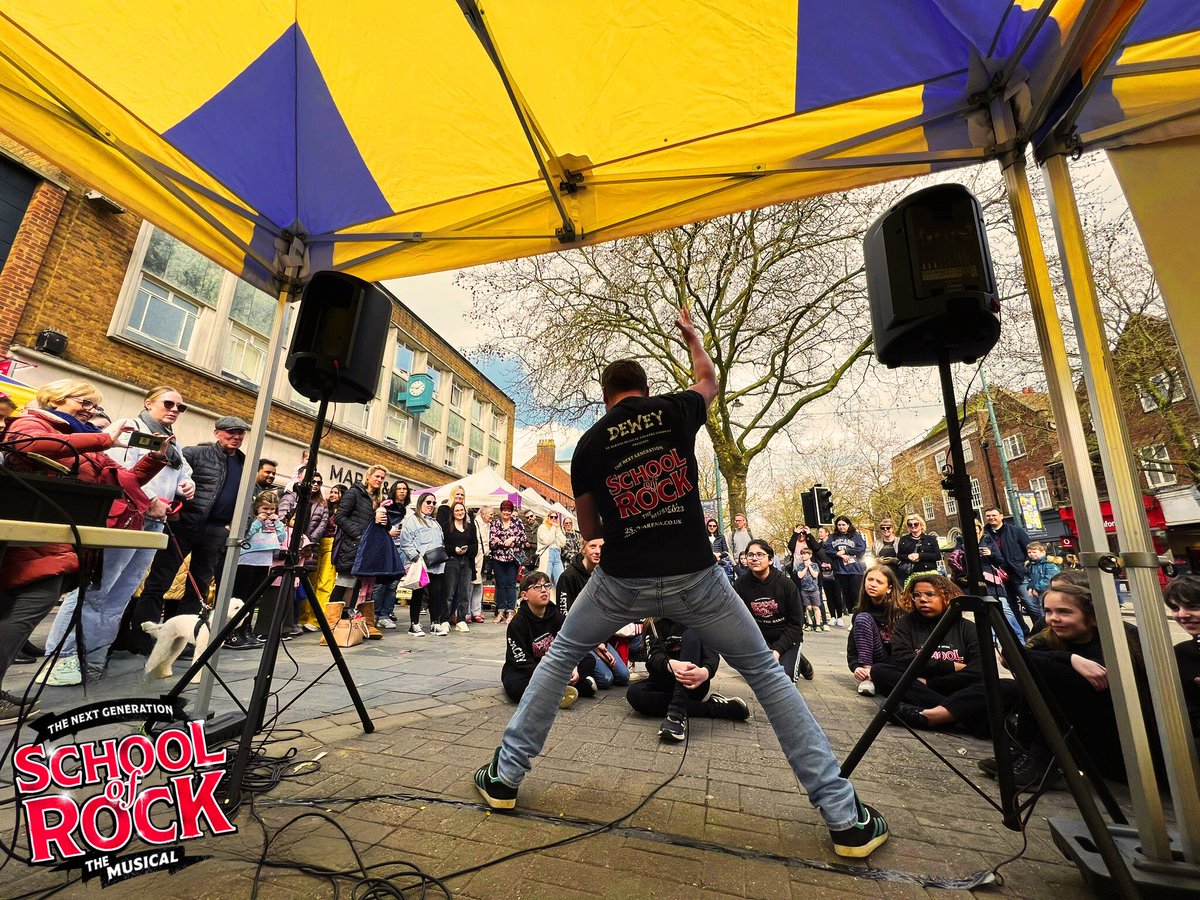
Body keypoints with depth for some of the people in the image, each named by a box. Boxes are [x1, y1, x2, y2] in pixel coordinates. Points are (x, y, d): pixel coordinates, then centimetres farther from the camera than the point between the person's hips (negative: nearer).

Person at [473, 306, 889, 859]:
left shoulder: (589, 444, 3)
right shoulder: (675, 411, 2)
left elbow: (589, 532, 11)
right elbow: (710, 382, 28)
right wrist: (692, 338, 44)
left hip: (622, 581, 0)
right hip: (695, 576, 0)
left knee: (559, 657, 24)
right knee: (766, 673, 19)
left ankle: (505, 775, 30)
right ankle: (846, 817, 23)